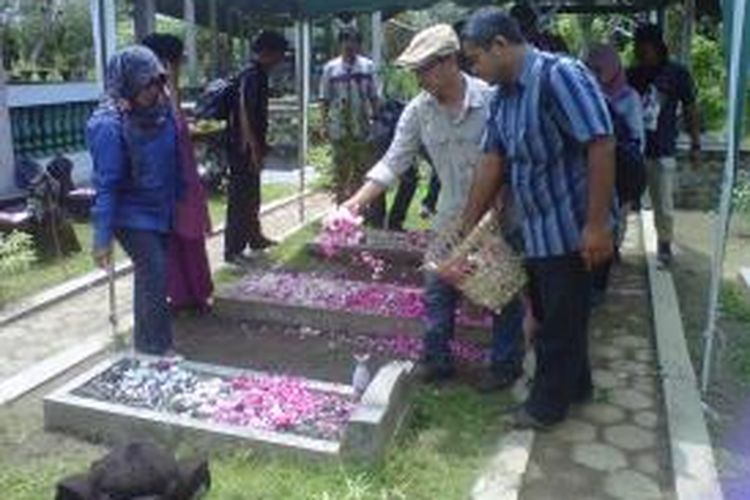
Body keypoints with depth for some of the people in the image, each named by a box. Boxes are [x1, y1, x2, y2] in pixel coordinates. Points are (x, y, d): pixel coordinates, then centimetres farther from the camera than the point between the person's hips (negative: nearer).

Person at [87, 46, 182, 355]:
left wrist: (178, 200, 12)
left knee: (152, 275, 17)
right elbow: (106, 185, -22)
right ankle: (153, 351, 7)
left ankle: (153, 345, 34)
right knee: (154, 273, -10)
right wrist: (102, 238, -20)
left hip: (161, 210, 7)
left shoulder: (161, 109, -5)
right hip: (132, 214, -7)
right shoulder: (109, 126, -24)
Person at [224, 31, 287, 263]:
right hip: (244, 148, -10)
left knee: (252, 195, 20)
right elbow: (244, 115, -23)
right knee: (241, 198, -5)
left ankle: (255, 237, 34)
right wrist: (255, 149, -24)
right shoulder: (251, 76, -17)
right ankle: (233, 250, 1)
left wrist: (260, 146, 22)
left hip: (251, 147, 10)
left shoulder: (258, 75, 13)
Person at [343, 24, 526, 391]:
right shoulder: (418, 111, -8)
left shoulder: (491, 99, -20)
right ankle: (437, 360, 25)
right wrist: (359, 199, -17)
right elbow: (394, 161, -7)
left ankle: (506, 364, 26)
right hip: (451, 215, 4)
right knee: (436, 290, 9)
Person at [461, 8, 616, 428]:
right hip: (536, 230, 8)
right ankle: (576, 386, 41)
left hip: (572, 229, -8)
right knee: (551, 315, 21)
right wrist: (467, 228, 11)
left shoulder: (560, 75, -19)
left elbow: (601, 145, -23)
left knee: (560, 321, 7)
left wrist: (597, 224, -24)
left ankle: (548, 404, 25)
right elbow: (492, 162, 10)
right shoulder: (503, 97, 7)